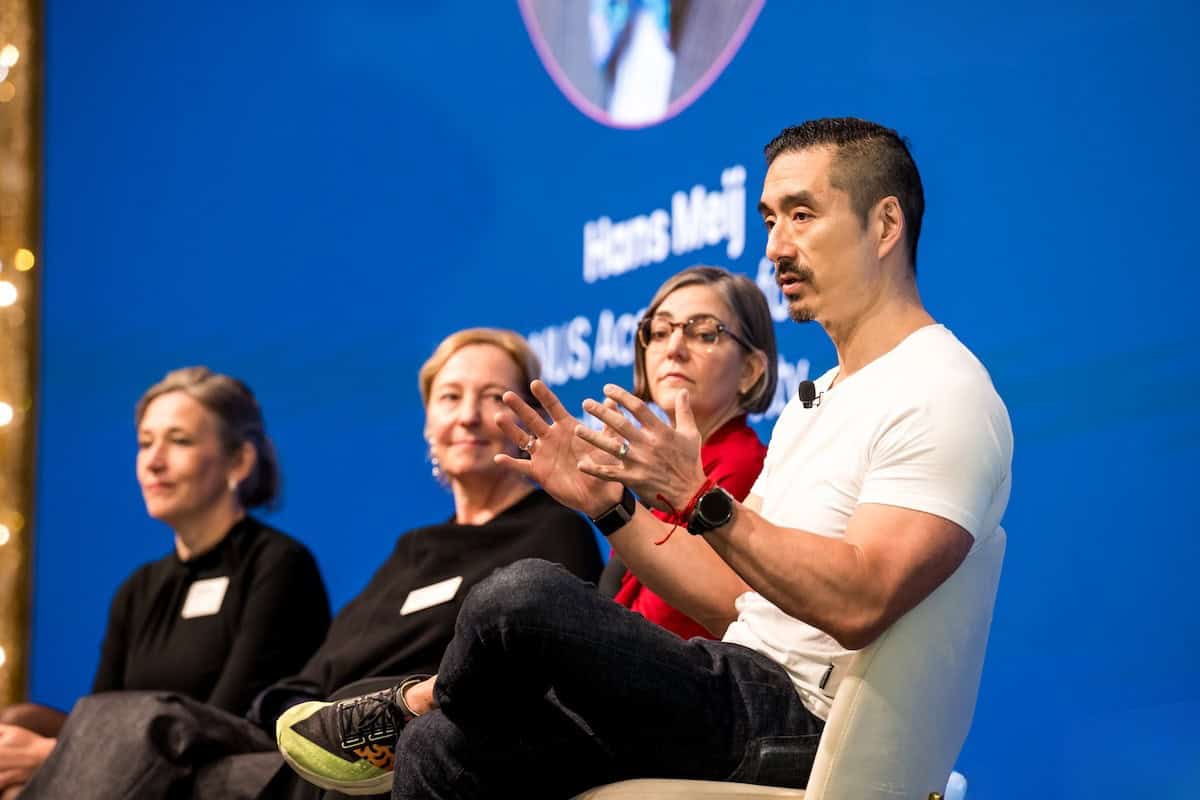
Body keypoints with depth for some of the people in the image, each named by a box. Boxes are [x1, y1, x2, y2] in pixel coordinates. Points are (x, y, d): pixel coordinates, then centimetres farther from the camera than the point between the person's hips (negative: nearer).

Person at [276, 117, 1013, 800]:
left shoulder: (944, 394, -10)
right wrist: (611, 506, 6)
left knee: (520, 597, -25)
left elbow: (858, 606, -23)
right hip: (746, 697, 10)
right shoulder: (820, 400, 22)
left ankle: (415, 705, 7)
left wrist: (699, 500, -25)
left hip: (799, 726, -10)